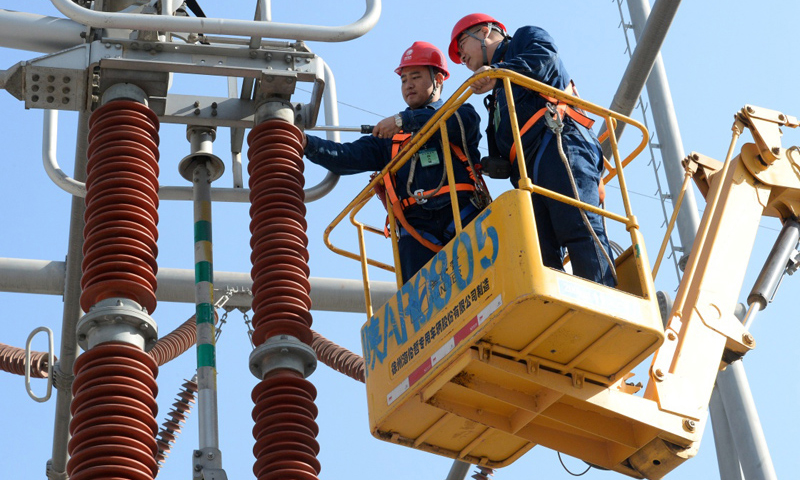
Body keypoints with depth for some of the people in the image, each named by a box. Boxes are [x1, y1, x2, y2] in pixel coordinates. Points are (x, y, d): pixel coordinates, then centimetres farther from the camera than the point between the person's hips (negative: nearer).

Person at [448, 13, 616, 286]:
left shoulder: (526, 38, 22)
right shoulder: (499, 94, 40)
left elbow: (546, 60, -4)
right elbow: (499, 162, 30)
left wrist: (498, 72, -11)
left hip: (559, 144, -8)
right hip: (527, 170, 8)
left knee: (578, 229, -24)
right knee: (542, 254, -11)